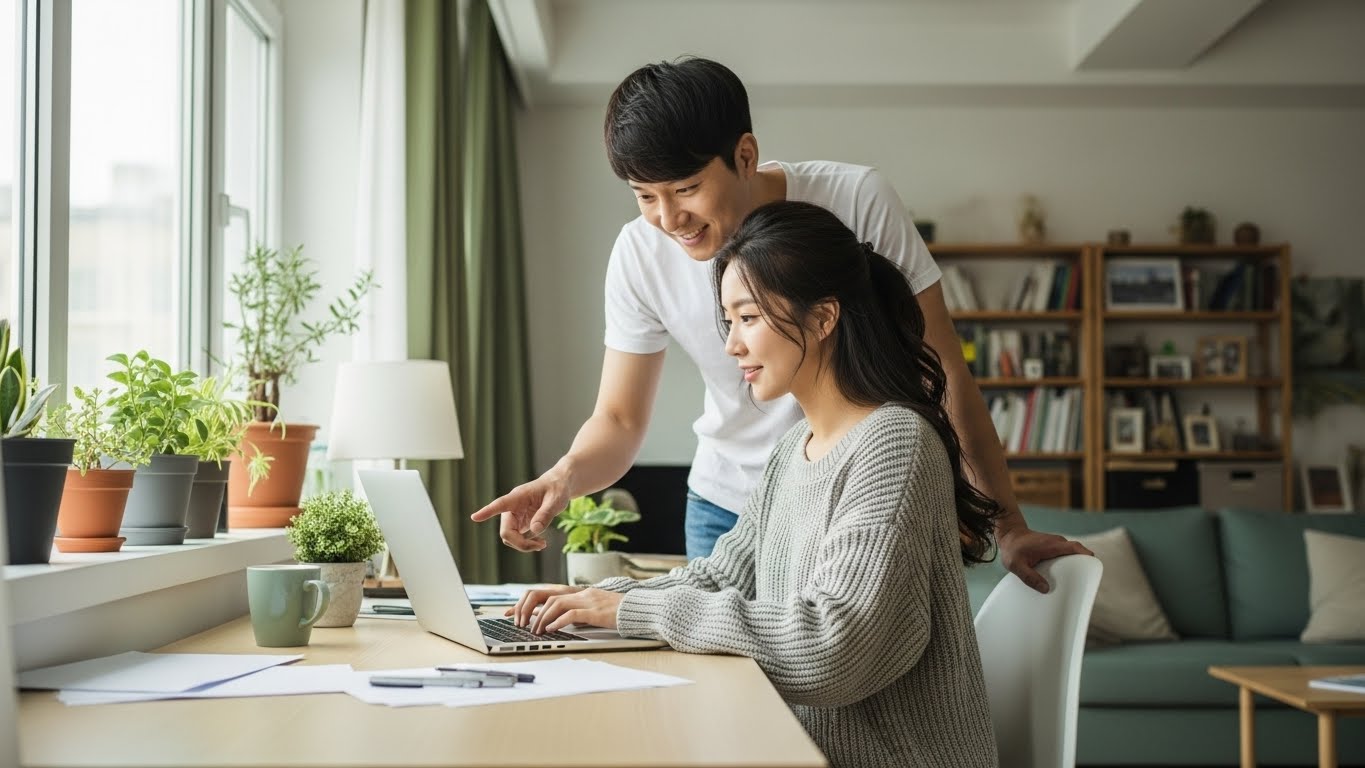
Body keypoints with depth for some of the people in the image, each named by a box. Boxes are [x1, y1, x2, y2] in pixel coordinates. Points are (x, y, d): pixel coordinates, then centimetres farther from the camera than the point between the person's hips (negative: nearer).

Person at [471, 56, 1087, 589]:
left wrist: (1008, 527, -13)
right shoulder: (640, 254, -13)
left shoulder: (857, 202, -21)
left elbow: (945, 374, -15)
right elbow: (619, 420, -6)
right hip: (728, 510, 2)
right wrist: (566, 476, -28)